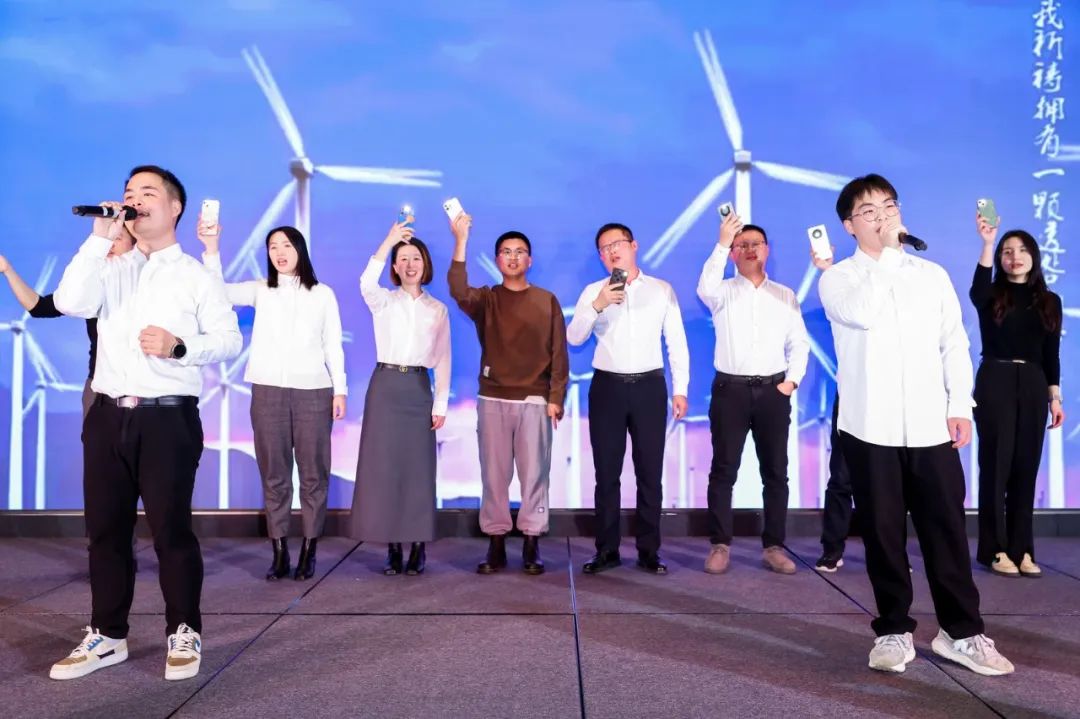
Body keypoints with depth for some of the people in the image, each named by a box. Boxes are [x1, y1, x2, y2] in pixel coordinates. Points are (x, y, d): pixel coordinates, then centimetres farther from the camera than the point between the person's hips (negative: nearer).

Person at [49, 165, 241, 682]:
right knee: (105, 528, 10)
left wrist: (180, 346, -19)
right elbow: (70, 303, -7)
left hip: (168, 417, -4)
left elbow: (230, 340, -2)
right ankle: (106, 636, 23)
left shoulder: (196, 275, 5)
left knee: (170, 529, 0)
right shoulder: (111, 269, 13)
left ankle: (184, 634, 15)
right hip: (107, 415, 4)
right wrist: (101, 237, -7)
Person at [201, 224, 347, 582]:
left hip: (313, 392, -1)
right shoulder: (260, 290, 10)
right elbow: (219, 291, -7)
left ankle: (308, 552, 9)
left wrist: (340, 389, 2)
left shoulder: (323, 293, 9)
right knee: (274, 475, 4)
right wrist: (211, 248, -20)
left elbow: (333, 345, 8)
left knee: (313, 474, 1)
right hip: (268, 392, 1)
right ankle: (279, 553, 11)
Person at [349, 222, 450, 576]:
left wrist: (441, 404, 1)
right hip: (385, 385, -1)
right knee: (384, 465, -1)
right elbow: (366, 283, -21)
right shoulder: (383, 301, 5)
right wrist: (388, 241, -27)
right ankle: (393, 547, 8)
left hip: (418, 388, 1)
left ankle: (418, 547, 11)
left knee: (418, 467, 2)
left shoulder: (438, 309, 9)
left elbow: (443, 360, 7)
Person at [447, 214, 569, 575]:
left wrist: (556, 397, -5)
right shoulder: (486, 299, 8)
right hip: (493, 400, 1)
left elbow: (558, 353, 4)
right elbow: (458, 291, -16)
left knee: (534, 474, 1)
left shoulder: (547, 301, 7)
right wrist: (461, 241, -22)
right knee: (494, 474, 3)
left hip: (535, 401, -1)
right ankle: (496, 545, 11)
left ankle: (531, 545, 9)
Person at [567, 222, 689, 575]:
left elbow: (677, 343, 6)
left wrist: (680, 389, 0)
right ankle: (607, 550, 14)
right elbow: (573, 338, -5)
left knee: (650, 473, 4)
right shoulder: (593, 291, 5)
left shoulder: (662, 290, 6)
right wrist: (598, 305, -18)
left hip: (649, 387, 0)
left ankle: (649, 550, 14)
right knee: (607, 473, 4)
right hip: (607, 387, 0)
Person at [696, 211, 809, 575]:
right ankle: (720, 545, 7)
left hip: (773, 391, 2)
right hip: (731, 389, -2)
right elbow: (705, 288, -22)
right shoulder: (723, 293, 3)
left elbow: (799, 343, 11)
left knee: (775, 471, 5)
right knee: (723, 470, 0)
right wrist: (722, 243, -29)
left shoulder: (785, 295, 11)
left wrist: (792, 381, -2)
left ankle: (773, 546, 14)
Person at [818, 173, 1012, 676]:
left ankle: (961, 632, 18)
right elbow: (862, 313, -19)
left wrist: (961, 406, 0)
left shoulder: (932, 274, 13)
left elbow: (955, 345, 11)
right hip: (870, 427, -2)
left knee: (946, 531, 5)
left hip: (931, 426, 2)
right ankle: (894, 630, 18)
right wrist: (888, 251, -10)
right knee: (883, 533, 5)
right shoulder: (838, 278, 4)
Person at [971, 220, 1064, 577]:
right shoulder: (991, 296, 2)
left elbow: (1051, 353, 11)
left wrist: (1055, 396, 5)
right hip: (995, 383, -3)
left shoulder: (1049, 301, 11)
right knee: (996, 464, -3)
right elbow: (977, 290, -25)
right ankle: (995, 550, 3)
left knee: (1026, 467, 4)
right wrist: (987, 242, -31)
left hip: (1033, 385, 3)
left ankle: (1022, 549, 11)